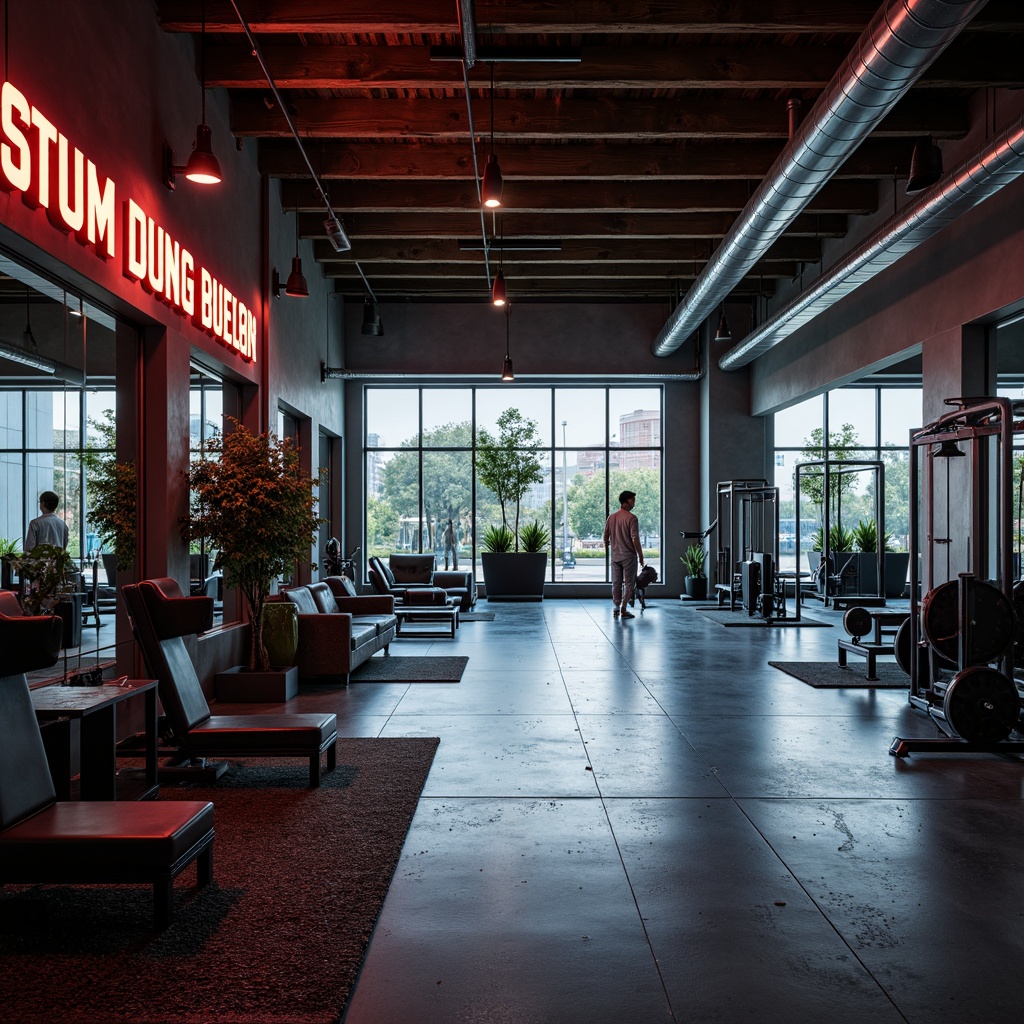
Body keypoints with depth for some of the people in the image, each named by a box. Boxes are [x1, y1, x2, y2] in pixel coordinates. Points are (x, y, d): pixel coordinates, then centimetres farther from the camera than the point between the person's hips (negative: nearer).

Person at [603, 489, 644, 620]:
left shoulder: (611, 517, 4)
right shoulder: (632, 518, -14)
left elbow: (606, 535, 11)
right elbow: (635, 538, -17)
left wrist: (606, 545, 31)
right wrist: (641, 555, -9)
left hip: (615, 555, 5)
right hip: (628, 555, -5)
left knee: (616, 583, 11)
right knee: (629, 583, 3)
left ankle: (616, 608, 12)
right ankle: (624, 609, 1)